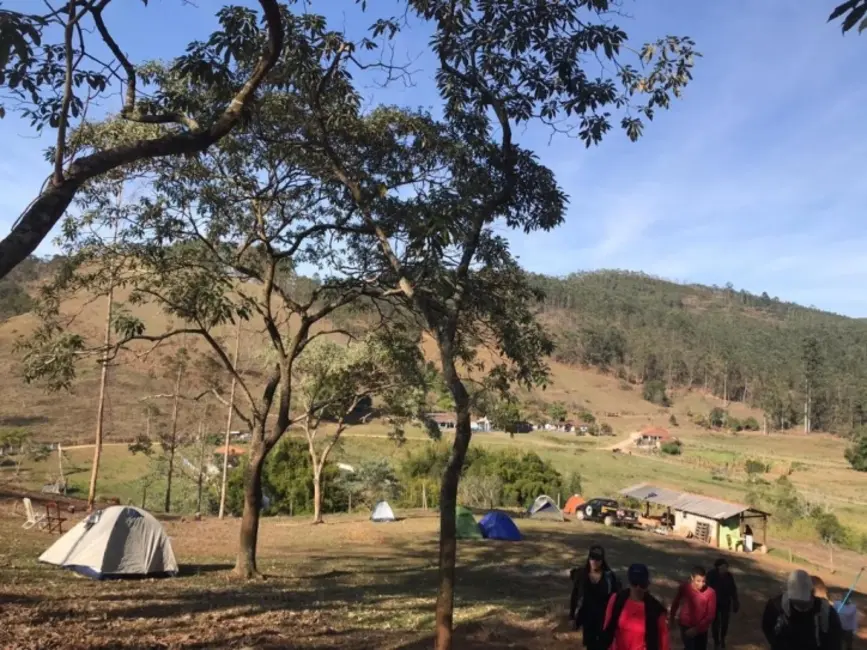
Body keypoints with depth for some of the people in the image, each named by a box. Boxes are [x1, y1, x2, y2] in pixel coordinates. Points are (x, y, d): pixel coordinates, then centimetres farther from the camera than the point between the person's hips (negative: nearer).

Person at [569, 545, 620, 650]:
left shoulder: (609, 576, -11)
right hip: (587, 615, 2)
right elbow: (574, 595, -1)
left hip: (604, 616, -2)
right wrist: (573, 614, 1)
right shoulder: (581, 574, -8)